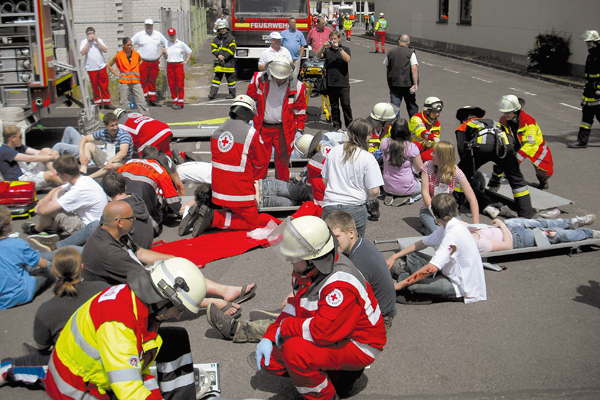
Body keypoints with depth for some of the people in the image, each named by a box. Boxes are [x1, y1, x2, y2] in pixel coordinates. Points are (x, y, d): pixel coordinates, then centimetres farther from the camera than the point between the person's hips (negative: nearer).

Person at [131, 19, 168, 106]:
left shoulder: (158, 34, 10)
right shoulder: (139, 35, 1)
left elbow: (166, 43, 20)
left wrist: (160, 54, 11)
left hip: (154, 62, 3)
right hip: (143, 62, -3)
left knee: (153, 82, 9)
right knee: (143, 81, -5)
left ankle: (152, 100, 16)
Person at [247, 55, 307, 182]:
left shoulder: (296, 87, -8)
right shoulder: (259, 79, -8)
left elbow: (300, 110, 4)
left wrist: (299, 129, 4)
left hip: (284, 129, 0)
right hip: (262, 126, 1)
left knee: (282, 159, 8)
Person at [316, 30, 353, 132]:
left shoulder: (345, 49, 7)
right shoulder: (327, 50, 12)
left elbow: (347, 59, -12)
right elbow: (318, 55, -4)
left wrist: (338, 48, -18)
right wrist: (323, 46, -19)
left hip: (343, 83, -3)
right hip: (331, 83, 3)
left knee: (346, 104, -5)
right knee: (334, 106, 8)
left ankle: (349, 125, 4)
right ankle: (336, 125, 16)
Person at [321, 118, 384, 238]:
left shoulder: (334, 151, 6)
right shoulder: (367, 158, -7)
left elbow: (324, 180, 15)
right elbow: (374, 191, -10)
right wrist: (369, 197, 12)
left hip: (330, 205, 3)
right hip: (355, 209, -3)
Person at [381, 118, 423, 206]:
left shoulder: (385, 142, -13)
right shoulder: (411, 147, -23)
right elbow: (419, 168, -12)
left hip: (387, 187, 4)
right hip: (406, 188, -4)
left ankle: (390, 195, 9)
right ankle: (408, 199, 0)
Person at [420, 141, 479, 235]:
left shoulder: (456, 172, -14)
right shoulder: (427, 166, -11)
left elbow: (472, 199, -16)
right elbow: (425, 193, -12)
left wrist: (476, 224, -26)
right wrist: (436, 215, -22)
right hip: (429, 209, -1)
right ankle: (426, 225, 6)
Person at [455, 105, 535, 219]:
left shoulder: (463, 127, 34)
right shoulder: (491, 122, 46)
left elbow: (462, 150, 19)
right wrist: (497, 177, 53)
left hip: (480, 145, -3)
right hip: (504, 143, 4)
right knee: (517, 179, 20)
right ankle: (527, 215, 15)